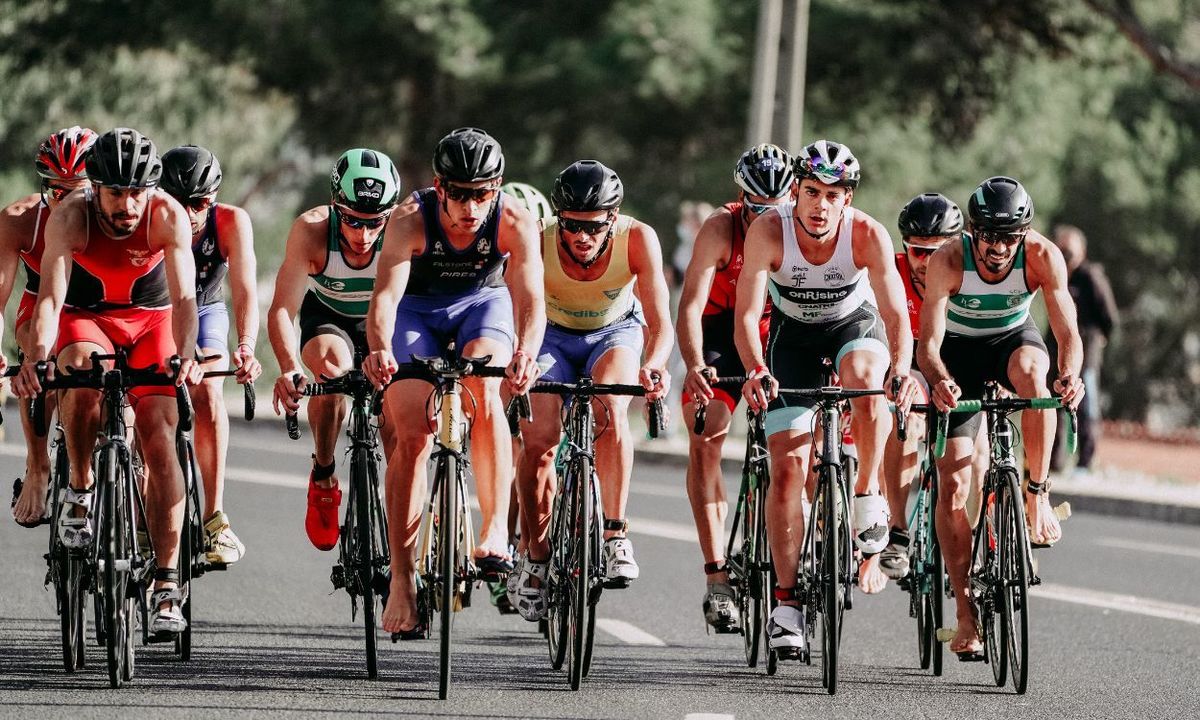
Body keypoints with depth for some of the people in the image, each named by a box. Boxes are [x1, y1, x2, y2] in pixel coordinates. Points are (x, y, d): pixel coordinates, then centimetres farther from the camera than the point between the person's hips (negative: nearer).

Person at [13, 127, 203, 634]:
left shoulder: (168, 216, -26)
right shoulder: (71, 215, -27)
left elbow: (183, 297, -32)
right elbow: (51, 294, -36)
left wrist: (185, 357, -50)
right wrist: (35, 358, -52)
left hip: (151, 320, 0)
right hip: (86, 318, 0)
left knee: (159, 440, -15)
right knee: (83, 371, -36)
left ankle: (167, 586, -11)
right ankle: (80, 489, -13)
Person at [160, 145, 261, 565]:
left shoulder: (231, 222, -28)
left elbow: (244, 289, -36)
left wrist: (246, 347, -54)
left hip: (205, 313, 0)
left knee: (207, 390, -25)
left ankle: (215, 518, -23)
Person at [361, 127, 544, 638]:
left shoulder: (515, 224, -29)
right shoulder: (411, 221, -32)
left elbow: (531, 298, -39)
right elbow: (386, 294, -42)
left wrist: (525, 353, -60)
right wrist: (380, 349, -62)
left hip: (482, 303, 0)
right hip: (418, 309, 0)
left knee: (482, 388, -31)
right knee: (412, 435, -14)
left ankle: (496, 531, -28)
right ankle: (401, 578, -7)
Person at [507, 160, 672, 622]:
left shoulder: (638, 239, -29)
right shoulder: (538, 242, -30)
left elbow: (661, 323, -32)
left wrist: (653, 365, -53)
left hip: (614, 333, -1)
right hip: (553, 336, 1)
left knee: (609, 410, -32)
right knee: (538, 439, -19)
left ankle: (615, 536, -22)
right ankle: (536, 557, 1)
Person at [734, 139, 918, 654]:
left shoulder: (868, 235, -28)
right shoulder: (769, 231, -28)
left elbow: (896, 316, -31)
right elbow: (746, 313, -31)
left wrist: (901, 371, -50)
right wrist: (756, 371, -49)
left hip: (854, 322, 0)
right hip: (793, 330, 0)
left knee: (867, 381, -37)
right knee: (787, 466, -9)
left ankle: (868, 496, -13)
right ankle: (786, 601, -2)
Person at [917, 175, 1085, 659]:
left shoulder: (1043, 257, -27)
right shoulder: (949, 261, -29)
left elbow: (1068, 334, -29)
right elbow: (928, 343, -31)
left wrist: (1070, 376, -50)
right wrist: (939, 382, -51)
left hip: (1014, 337, 0)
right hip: (959, 350, 0)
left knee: (1030, 370, -39)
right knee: (953, 483, -10)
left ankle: (1038, 494, -24)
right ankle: (966, 616, -4)